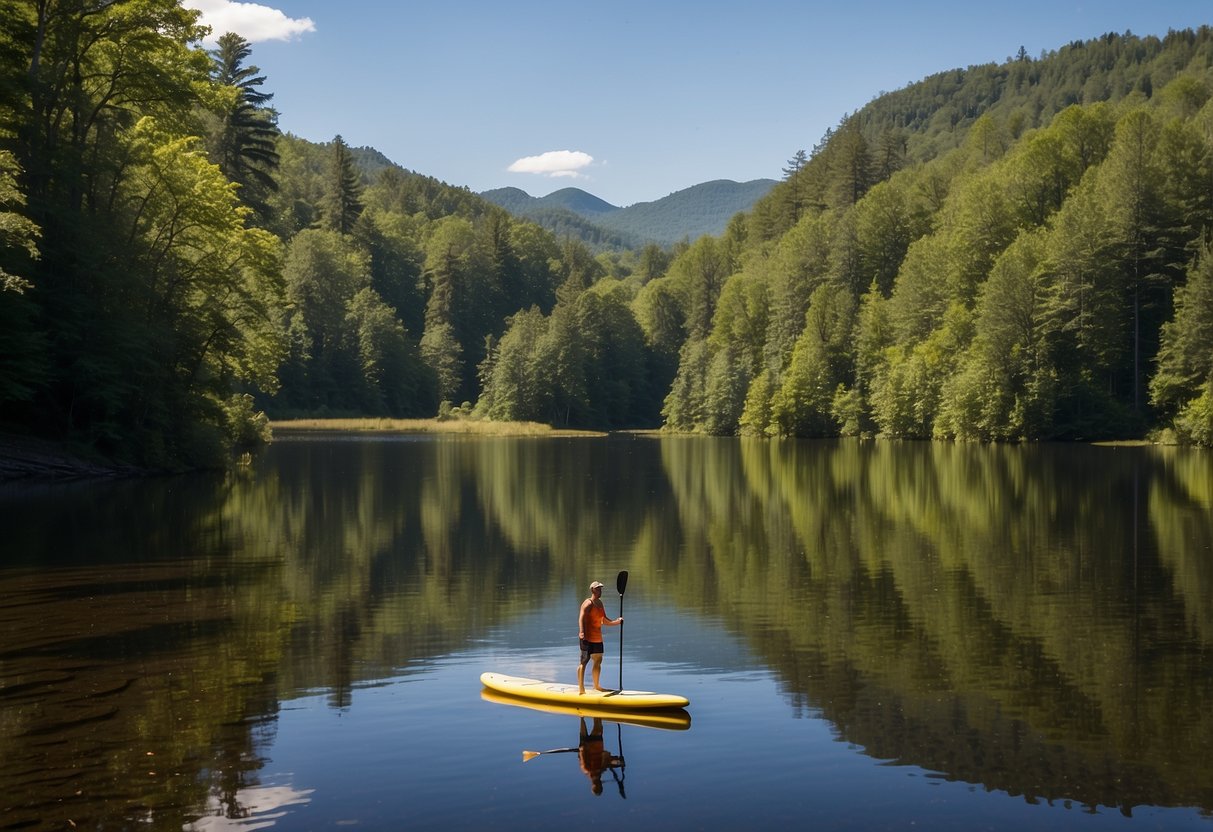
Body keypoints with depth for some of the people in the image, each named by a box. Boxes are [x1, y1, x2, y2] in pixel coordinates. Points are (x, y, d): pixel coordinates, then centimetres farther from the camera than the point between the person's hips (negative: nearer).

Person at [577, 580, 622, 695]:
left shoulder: (600, 604, 17)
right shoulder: (588, 604, -11)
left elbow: (605, 621, 24)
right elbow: (581, 618, -24)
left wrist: (617, 621, 7)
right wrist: (581, 632, -39)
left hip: (597, 638, 9)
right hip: (587, 638, -9)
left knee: (598, 661, 15)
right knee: (584, 661, -9)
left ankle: (596, 685, 28)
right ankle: (581, 688, -10)